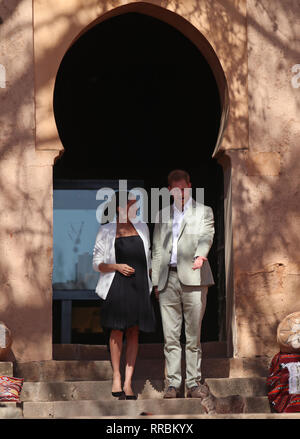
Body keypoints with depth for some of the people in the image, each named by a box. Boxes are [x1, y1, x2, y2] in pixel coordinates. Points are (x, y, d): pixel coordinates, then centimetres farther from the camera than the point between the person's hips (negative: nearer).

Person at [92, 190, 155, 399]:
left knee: (134, 332, 0)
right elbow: (97, 263, 4)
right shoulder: (107, 231, 2)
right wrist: (117, 266, -13)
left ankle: (128, 382, 0)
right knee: (117, 331, -6)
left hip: (139, 285, 3)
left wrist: (152, 284, 11)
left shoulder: (141, 229, 14)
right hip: (117, 286, -3)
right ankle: (116, 377, 7)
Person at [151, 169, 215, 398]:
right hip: (167, 279, 3)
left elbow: (206, 236, -7)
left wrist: (200, 255, -28)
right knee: (170, 336, 0)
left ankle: (194, 383, 3)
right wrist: (156, 281, 11)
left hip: (193, 278, -3)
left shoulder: (204, 212, 11)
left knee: (193, 335, -3)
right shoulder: (162, 215, 20)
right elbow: (157, 249, 19)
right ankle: (173, 383, 3)